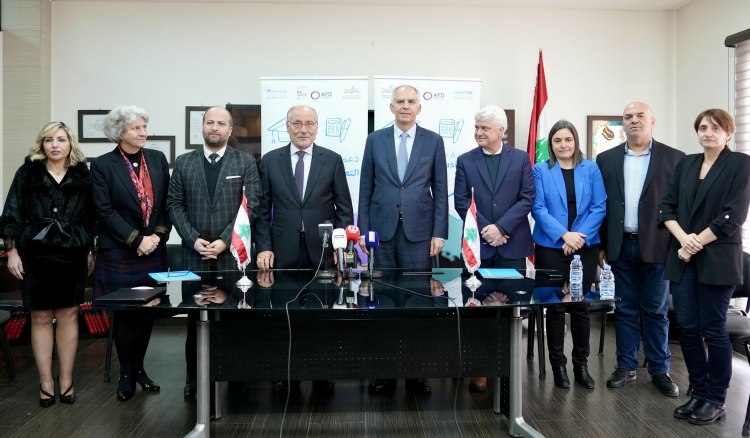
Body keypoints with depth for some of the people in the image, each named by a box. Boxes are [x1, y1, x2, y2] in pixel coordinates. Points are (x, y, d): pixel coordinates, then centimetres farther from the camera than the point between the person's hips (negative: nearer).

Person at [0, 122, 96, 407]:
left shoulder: (83, 175, 5)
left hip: (73, 255, 1)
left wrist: (90, 251, 7)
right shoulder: (27, 173, 3)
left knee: (68, 315, 5)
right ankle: (46, 381, 14)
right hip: (35, 255, 0)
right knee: (41, 318, 5)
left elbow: (91, 217, 8)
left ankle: (66, 380, 14)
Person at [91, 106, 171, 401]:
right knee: (124, 313, 5)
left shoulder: (158, 159, 6)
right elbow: (105, 211, -9)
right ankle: (126, 373, 19)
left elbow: (168, 202, 5)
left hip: (154, 250, 3)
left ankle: (139, 367, 24)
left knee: (147, 312, 8)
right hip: (119, 252, -3)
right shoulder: (103, 165, -4)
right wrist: (136, 240, -14)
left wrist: (158, 235, -7)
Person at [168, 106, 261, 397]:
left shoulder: (246, 162, 4)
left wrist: (225, 240, -12)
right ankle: (194, 377, 20)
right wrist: (194, 240, -8)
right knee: (194, 318, 7)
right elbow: (175, 205, 6)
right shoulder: (183, 163, 10)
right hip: (194, 254, 2)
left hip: (233, 254, -2)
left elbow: (252, 206, -3)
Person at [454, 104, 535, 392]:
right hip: (478, 244, 0)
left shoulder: (520, 158, 6)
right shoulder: (465, 161, 7)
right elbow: (461, 201, 0)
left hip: (512, 244, 0)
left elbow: (528, 197, -2)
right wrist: (485, 229, -11)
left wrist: (501, 227, -13)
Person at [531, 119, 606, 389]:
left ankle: (581, 364, 20)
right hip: (551, 247, -1)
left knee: (581, 306, 8)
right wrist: (564, 235, -17)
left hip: (586, 247, 1)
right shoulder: (541, 170, 2)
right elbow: (538, 208, -7)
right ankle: (558, 365, 16)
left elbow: (599, 207, 0)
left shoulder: (591, 169, 6)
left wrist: (580, 235, -13)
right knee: (555, 307, 4)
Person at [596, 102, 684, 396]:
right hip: (620, 247, 2)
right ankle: (626, 366, 21)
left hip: (656, 247, -1)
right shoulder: (606, 159, 7)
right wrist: (600, 245, 2)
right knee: (625, 310, 10)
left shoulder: (674, 158, 1)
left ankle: (659, 371, 20)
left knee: (656, 311, 7)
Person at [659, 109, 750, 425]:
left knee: (712, 329, 1)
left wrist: (697, 243, -13)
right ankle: (699, 393, 19)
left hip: (717, 259, -4)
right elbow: (667, 206, 6)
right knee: (687, 327, 5)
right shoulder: (686, 164, 13)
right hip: (683, 258, 4)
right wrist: (683, 239, -10)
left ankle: (716, 400, 15)